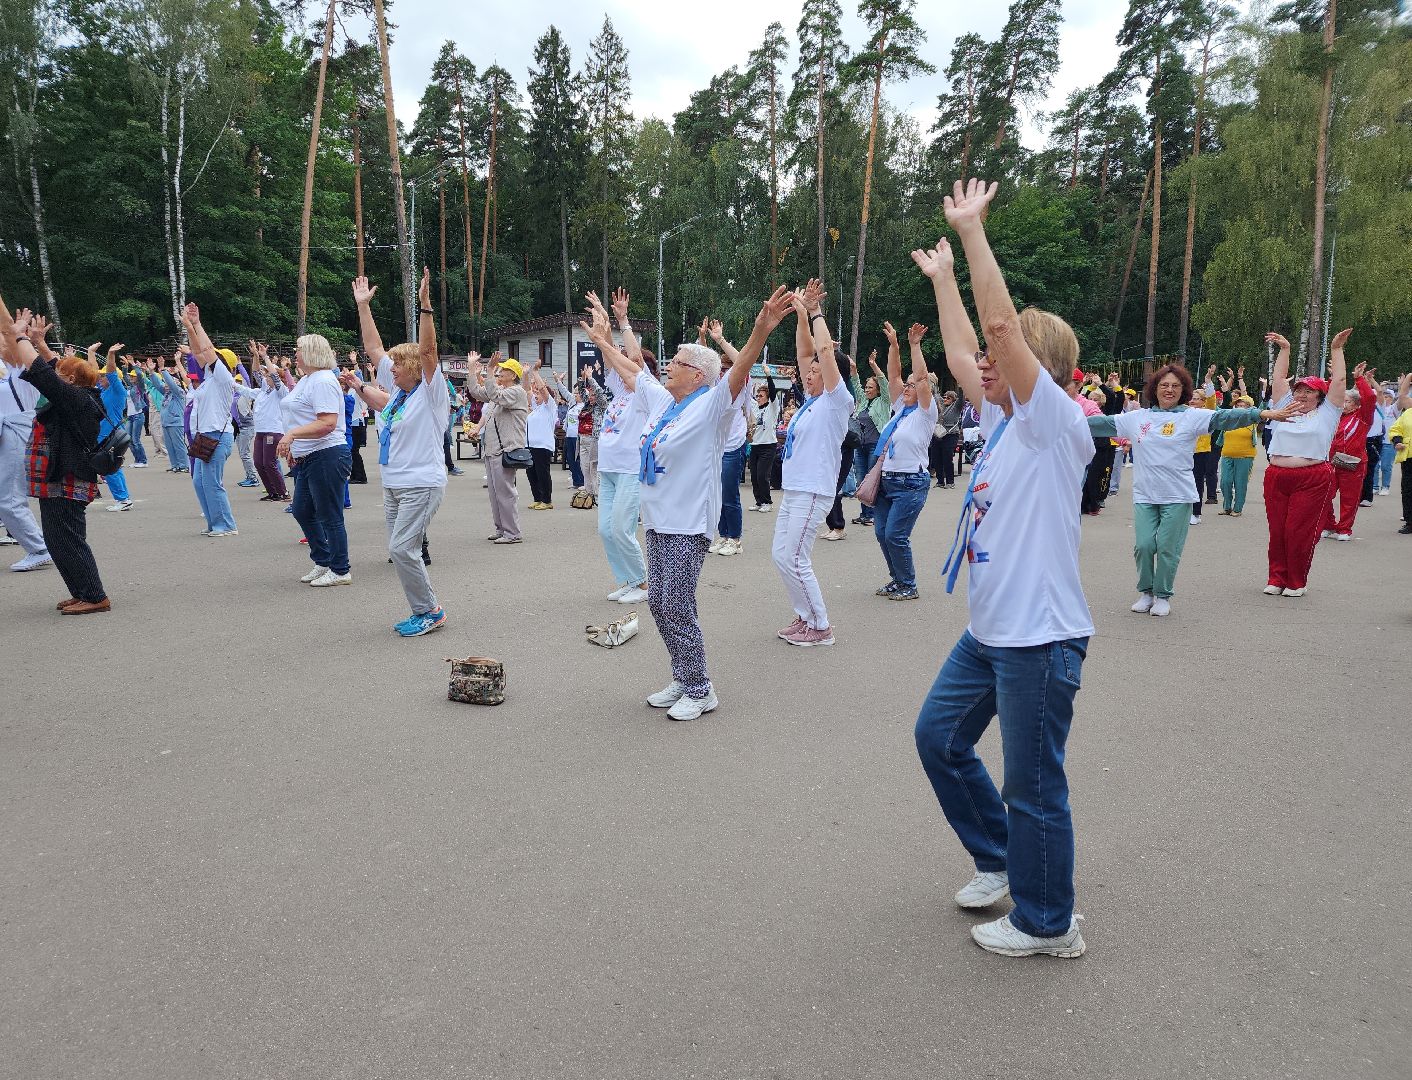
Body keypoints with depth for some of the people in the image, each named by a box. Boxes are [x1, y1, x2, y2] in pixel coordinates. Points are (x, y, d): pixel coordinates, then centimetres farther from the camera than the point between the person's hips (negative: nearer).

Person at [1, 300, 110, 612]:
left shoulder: (75, 399, -15)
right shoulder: (79, 397, 12)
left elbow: (40, 372, -19)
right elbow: (53, 370, 27)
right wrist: (38, 341, 25)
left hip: (65, 484, -10)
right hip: (61, 481, 10)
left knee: (65, 541, -6)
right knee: (62, 540, 15)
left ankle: (95, 597, -2)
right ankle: (84, 594, 21)